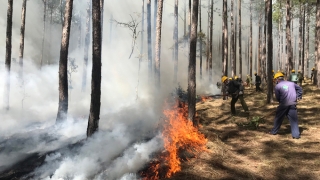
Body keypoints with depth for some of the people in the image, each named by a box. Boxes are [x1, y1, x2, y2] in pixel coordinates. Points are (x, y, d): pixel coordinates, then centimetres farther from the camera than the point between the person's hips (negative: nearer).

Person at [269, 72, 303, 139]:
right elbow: (299, 88, 23)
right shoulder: (291, 83, 12)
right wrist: (298, 96, 19)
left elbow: (277, 97, -2)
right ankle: (296, 134, 2)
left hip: (283, 105, -3)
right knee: (293, 119, 5)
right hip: (293, 104, 3)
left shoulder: (277, 86, -1)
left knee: (278, 118, 12)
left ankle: (274, 131, 22)